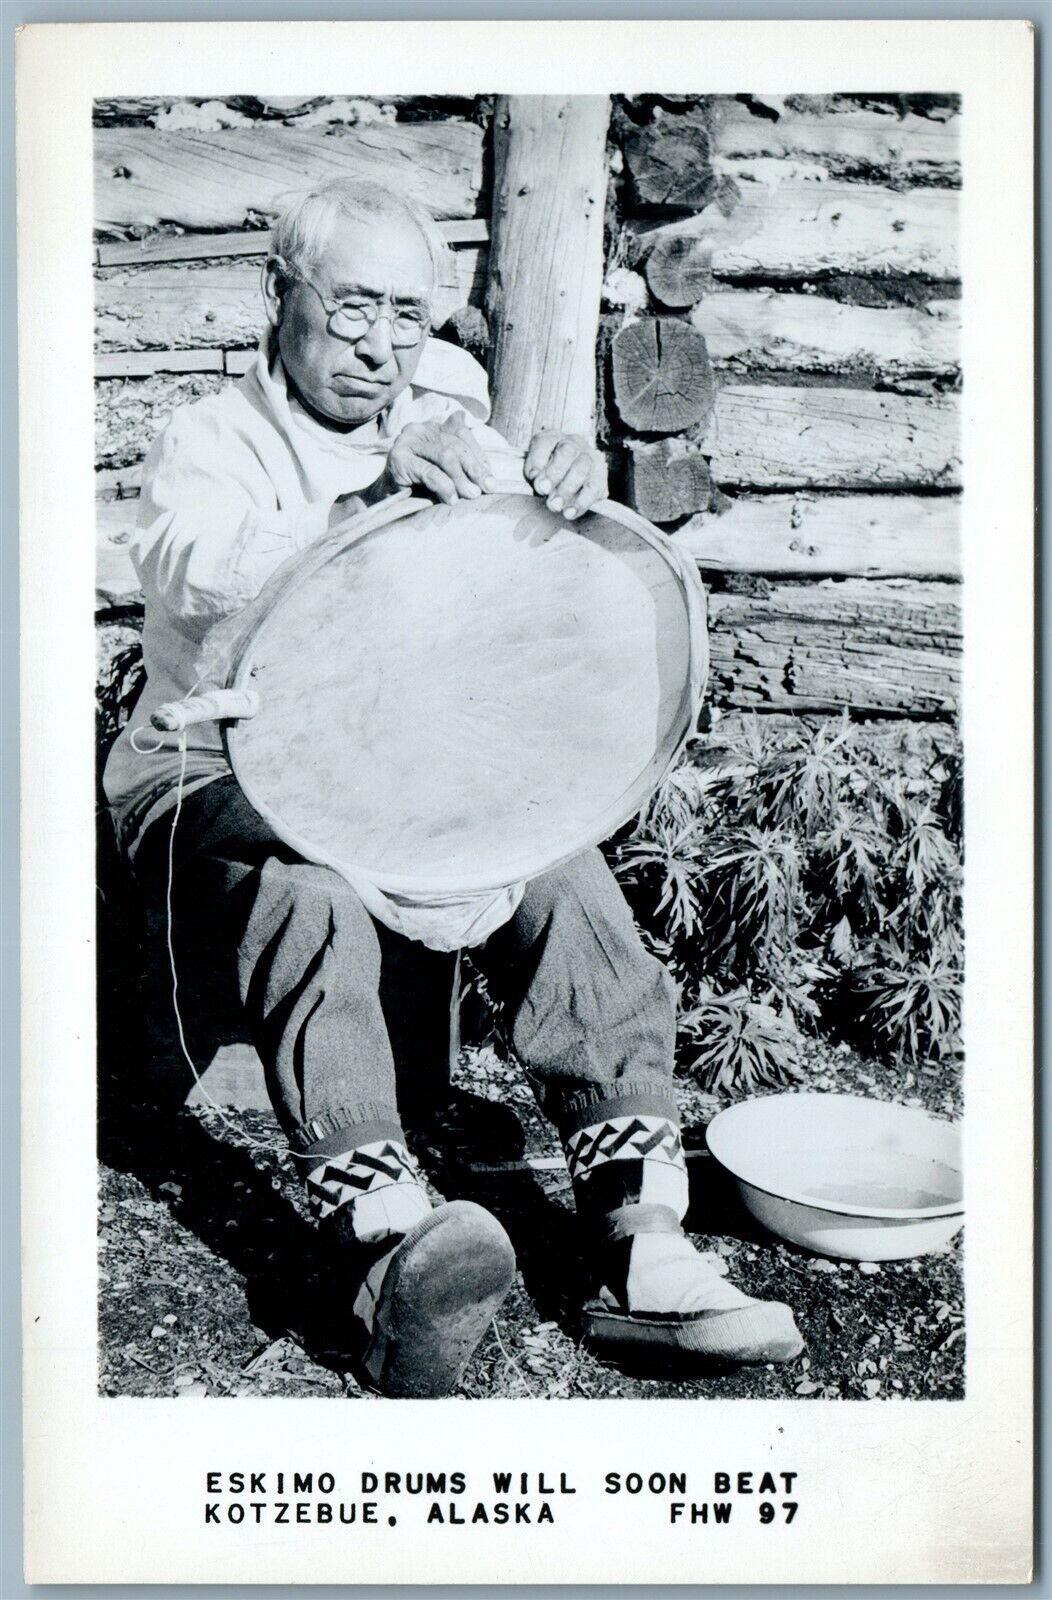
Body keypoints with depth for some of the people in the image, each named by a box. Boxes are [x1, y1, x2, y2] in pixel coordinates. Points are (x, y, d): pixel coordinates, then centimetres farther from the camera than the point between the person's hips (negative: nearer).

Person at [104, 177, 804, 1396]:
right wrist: (376, 493, -40)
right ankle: (389, 1252, -44)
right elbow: (188, 569, -25)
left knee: (558, 863, -26)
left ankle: (636, 1238, -28)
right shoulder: (209, 440, 1)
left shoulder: (445, 430, 13)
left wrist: (564, 500, -27)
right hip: (218, 777, -3)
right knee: (310, 890, -37)